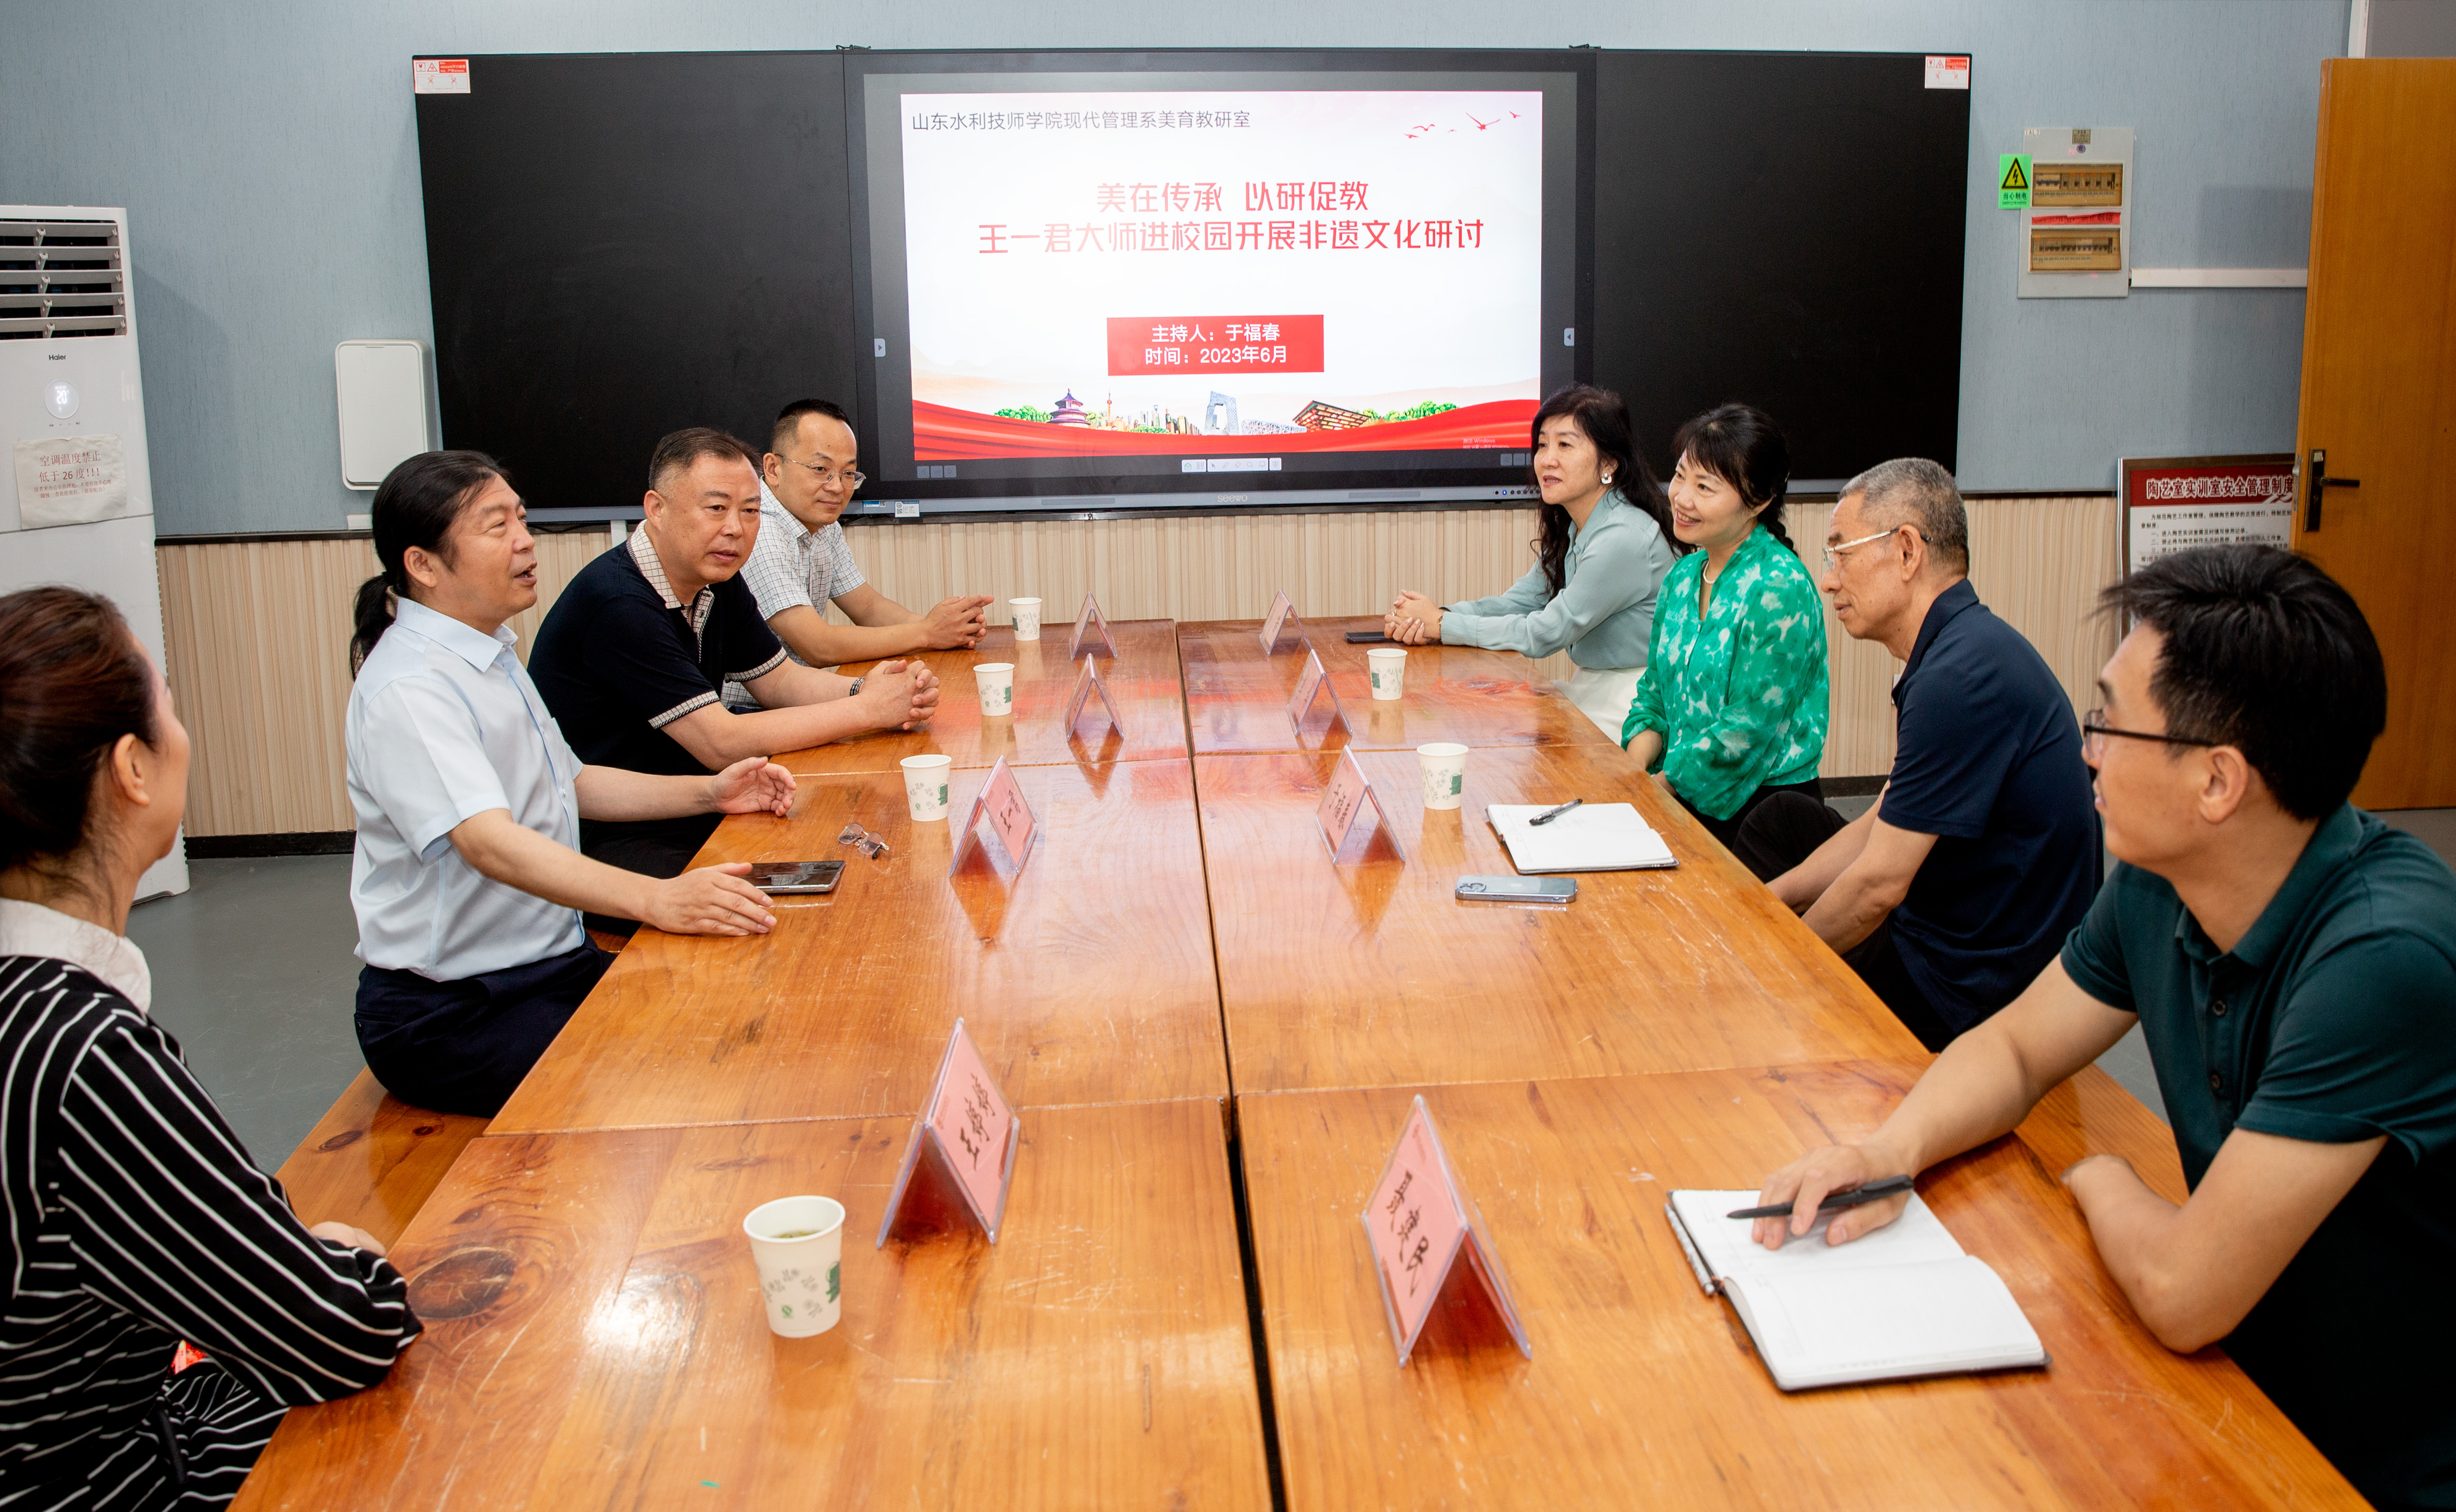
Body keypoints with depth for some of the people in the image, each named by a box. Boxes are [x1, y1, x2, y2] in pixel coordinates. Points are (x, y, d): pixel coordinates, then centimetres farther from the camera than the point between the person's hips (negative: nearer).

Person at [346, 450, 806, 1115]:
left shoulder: (491, 656, 14)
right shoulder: (408, 690, -20)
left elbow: (569, 784, 23)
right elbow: (490, 842, -34)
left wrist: (709, 793, 8)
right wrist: (657, 899, -46)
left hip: (553, 961, 9)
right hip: (450, 1013, -9)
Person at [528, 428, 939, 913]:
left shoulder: (715, 581, 5)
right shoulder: (618, 604, -24)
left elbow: (779, 680, 13)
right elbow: (722, 743, -24)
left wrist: (862, 689, -9)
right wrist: (865, 710, -19)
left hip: (690, 816, 9)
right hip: (605, 848, -9)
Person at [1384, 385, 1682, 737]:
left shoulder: (1624, 539, -24)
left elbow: (1543, 634, -20)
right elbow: (1521, 600, 8)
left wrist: (1441, 624, -13)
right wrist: (1426, 619, -9)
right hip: (1592, 690, 8)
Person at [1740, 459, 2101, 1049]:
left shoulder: (1960, 677, -27)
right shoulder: (1964, 649, 7)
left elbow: (1878, 884, -24)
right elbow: (1883, 825, 13)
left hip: (1964, 990, -10)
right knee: (1783, 818, 18)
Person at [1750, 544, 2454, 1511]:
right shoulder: (2155, 886, -7)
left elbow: (2178, 1294, -30)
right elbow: (2015, 1048, 10)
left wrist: (2102, 1183, -8)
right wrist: (1893, 1151, -10)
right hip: (2252, 1394, 6)